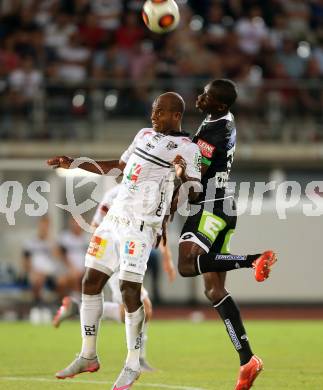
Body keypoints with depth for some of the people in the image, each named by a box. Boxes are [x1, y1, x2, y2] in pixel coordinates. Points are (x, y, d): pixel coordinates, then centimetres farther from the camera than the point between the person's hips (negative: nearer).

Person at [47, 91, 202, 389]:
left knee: (130, 290, -13)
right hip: (115, 217, 7)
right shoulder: (145, 135, 16)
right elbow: (117, 167, 28)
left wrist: (184, 176, -33)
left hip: (141, 226, -7)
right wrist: (74, 164, 27)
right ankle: (88, 356, 16)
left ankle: (133, 365, -1)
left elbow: (193, 194, -11)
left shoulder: (187, 149, -6)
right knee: (91, 282, 5)